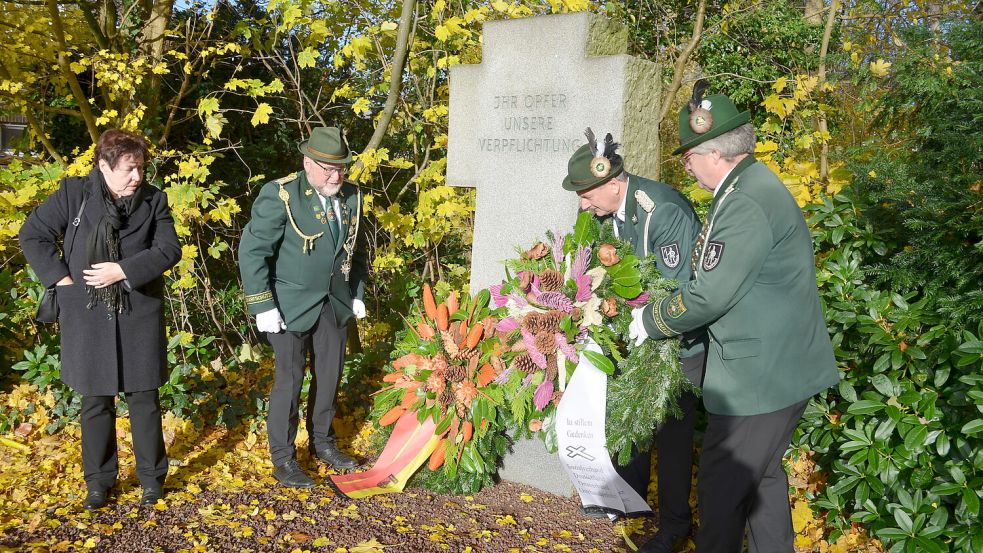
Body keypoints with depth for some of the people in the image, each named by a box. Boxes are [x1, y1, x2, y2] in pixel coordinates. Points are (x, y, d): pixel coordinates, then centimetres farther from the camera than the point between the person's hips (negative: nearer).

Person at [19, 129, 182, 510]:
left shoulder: (154, 200, 0)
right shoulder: (73, 192, -3)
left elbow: (169, 249, -7)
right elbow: (32, 234, 1)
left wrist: (123, 270, -17)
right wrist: (60, 278, -7)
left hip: (139, 314, 0)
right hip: (87, 317, 0)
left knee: (143, 398, 8)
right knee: (96, 401, 11)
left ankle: (151, 475, 24)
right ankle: (99, 480, 27)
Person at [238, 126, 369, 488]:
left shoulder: (351, 197, 3)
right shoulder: (280, 195, -14)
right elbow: (252, 250, -14)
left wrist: (357, 293, 10)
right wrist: (263, 306, -17)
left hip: (336, 305, 5)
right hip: (292, 305, -5)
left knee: (330, 376, 14)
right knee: (289, 380, 0)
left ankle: (322, 442, 33)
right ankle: (283, 458, 15)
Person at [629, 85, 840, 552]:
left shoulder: (746, 204, -23)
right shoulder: (752, 186, 10)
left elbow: (709, 295, -23)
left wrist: (649, 321, -7)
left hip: (759, 375, -10)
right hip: (782, 368, 10)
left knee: (721, 487, 3)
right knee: (762, 473, 24)